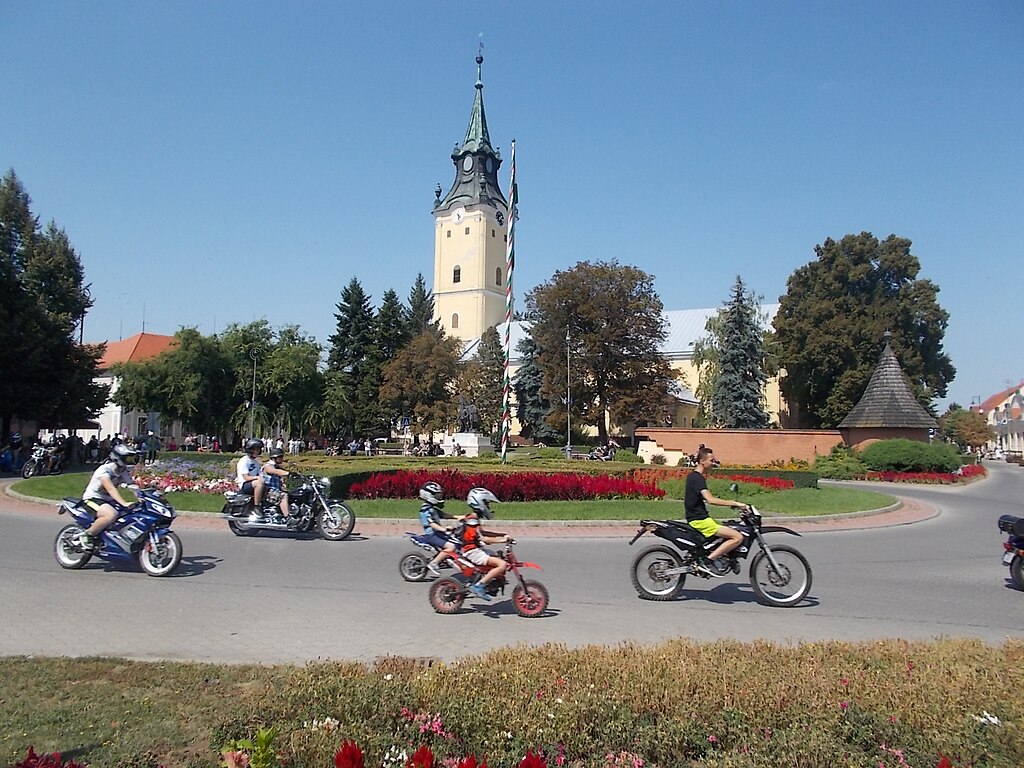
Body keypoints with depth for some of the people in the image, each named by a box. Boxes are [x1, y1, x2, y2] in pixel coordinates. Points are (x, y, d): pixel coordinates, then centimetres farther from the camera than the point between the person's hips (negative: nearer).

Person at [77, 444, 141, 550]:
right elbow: (111, 489, -33)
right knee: (112, 515, -35)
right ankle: (87, 534, -15)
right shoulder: (104, 470, -21)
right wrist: (124, 503, -46)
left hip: (109, 500, 8)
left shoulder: (123, 472, 4)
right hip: (93, 499, -8)